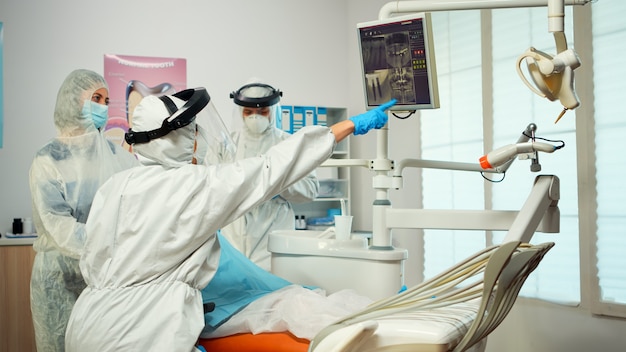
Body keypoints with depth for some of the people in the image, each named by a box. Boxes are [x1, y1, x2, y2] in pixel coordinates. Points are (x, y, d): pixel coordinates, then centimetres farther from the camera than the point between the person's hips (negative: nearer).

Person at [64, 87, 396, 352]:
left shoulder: (114, 186, 5)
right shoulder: (199, 185, -12)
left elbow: (92, 262, 10)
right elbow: (271, 169, -9)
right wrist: (353, 125, -2)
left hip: (91, 322, 8)